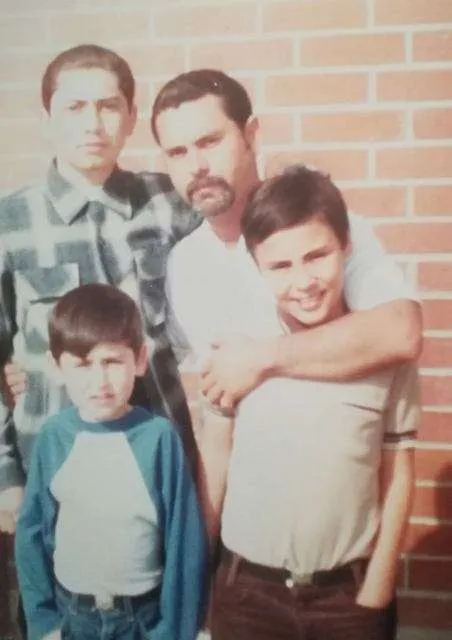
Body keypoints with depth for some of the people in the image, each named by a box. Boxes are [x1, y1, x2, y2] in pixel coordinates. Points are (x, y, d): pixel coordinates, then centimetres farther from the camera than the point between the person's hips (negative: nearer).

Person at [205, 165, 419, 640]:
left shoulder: (388, 355, -9)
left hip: (350, 592, 0)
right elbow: (214, 459, 1)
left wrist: (377, 589, -1)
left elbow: (397, 478, -2)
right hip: (247, 591, 1)